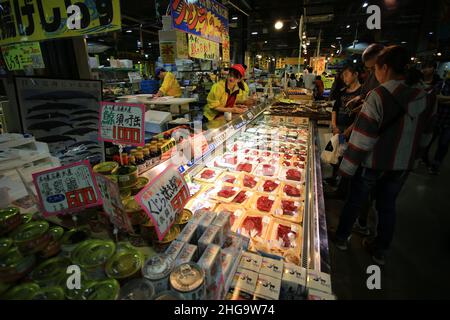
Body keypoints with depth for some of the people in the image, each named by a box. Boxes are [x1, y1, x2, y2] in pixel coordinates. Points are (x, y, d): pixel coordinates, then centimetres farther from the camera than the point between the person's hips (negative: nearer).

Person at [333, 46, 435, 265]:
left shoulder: (379, 95, -19)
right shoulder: (424, 96, 2)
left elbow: (362, 137, -22)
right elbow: (424, 135, 11)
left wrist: (347, 168, -16)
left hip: (373, 163, -5)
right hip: (403, 165, 6)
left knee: (355, 200, 13)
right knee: (387, 206, 18)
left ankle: (342, 238, 31)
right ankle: (380, 250, 33)